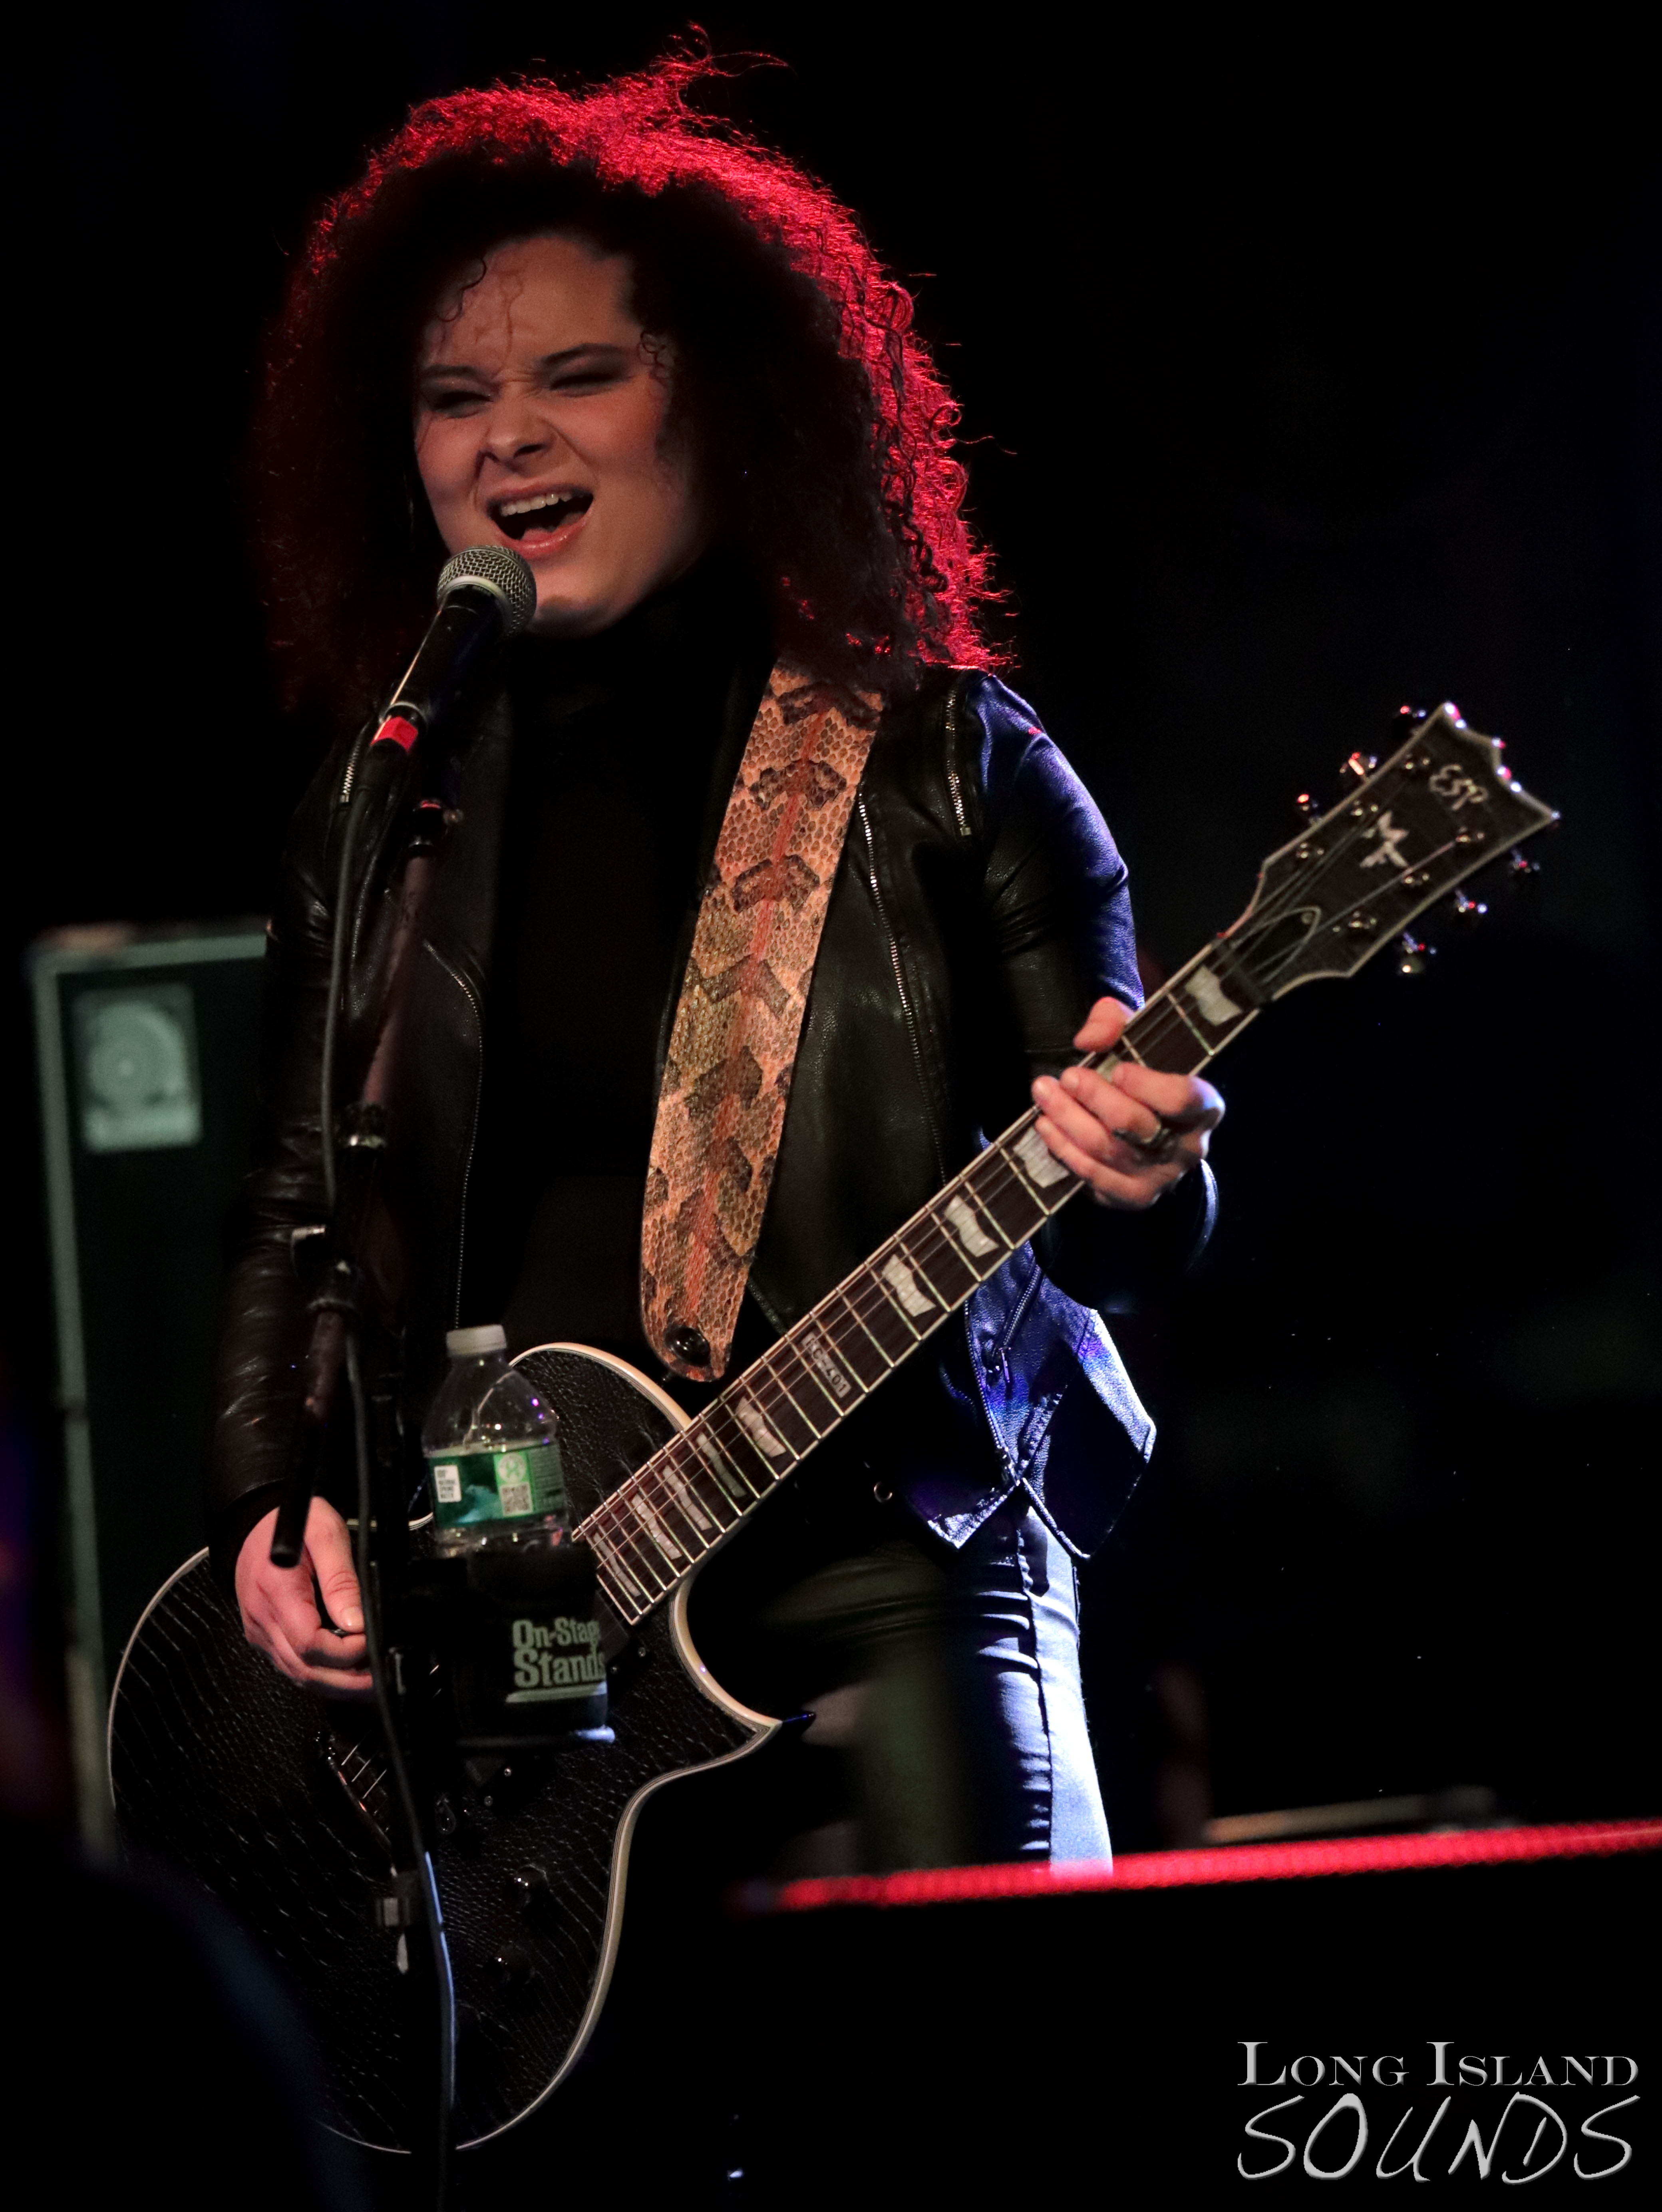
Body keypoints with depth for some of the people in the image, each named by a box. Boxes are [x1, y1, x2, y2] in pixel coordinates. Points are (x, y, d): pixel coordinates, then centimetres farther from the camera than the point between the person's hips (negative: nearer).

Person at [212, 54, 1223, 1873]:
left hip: (878, 1568, -3)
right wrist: (269, 1505, 1)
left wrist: (1130, 1184, -21)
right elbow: (300, 1218, 17)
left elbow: (1103, 1237, 1)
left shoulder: (942, 763, 1)